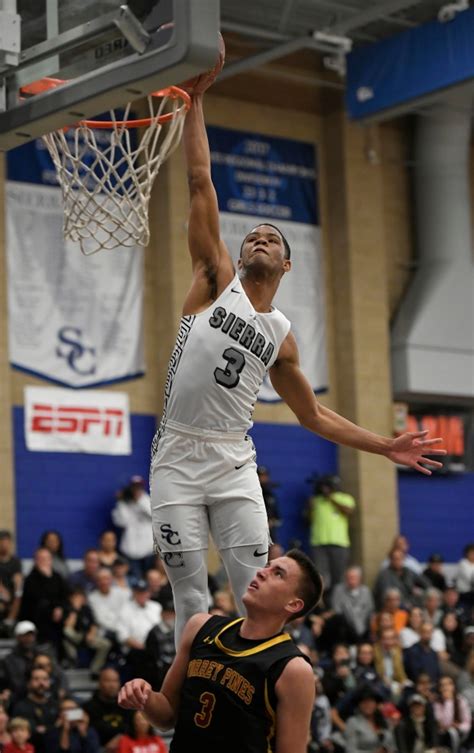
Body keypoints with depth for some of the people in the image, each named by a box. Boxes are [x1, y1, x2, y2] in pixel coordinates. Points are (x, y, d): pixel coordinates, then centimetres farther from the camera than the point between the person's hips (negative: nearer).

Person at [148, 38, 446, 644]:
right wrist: (196, 98, -7)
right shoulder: (216, 280, 4)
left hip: (233, 463, 2)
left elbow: (314, 416, 22)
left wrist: (385, 446, 15)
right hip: (177, 458, -2)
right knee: (190, 599, -1)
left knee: (257, 594, -6)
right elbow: (199, 184, -2)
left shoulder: (281, 337, 12)